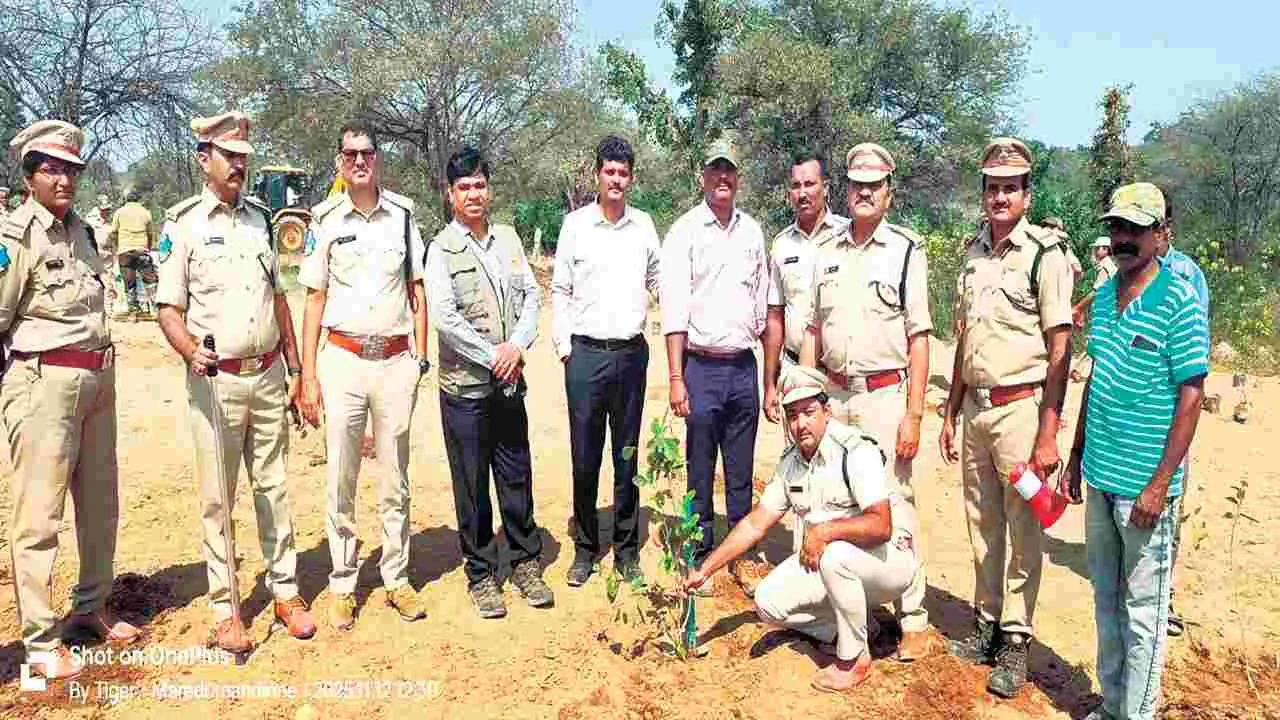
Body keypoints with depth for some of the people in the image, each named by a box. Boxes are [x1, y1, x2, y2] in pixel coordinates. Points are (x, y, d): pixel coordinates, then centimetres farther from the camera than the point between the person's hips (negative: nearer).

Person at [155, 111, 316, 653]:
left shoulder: (260, 217, 12)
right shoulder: (183, 223, -3)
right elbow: (168, 309, -5)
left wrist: (294, 369, 13)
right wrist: (192, 353, -25)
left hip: (268, 376, 4)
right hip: (216, 380, -4)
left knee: (274, 487, 11)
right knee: (217, 499, 3)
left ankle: (285, 591, 23)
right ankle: (223, 609, 15)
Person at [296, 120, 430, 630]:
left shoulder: (403, 214, 5)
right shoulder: (326, 220, 2)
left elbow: (417, 289, 9)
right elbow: (314, 299, 3)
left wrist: (421, 356, 2)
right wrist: (308, 375, -2)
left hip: (396, 360, 1)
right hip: (343, 358, -1)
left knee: (395, 480, 10)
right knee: (340, 479, 5)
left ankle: (397, 578, 23)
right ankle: (342, 586, 18)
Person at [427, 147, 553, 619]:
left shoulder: (508, 239, 9)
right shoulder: (441, 248, -6)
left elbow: (531, 296, 6)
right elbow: (445, 318, -14)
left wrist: (518, 345, -10)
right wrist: (493, 356, -13)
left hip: (510, 384, 4)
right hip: (465, 386, -4)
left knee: (517, 478, 12)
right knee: (472, 486, 6)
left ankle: (526, 563, 27)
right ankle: (481, 576, 20)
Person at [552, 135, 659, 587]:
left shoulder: (643, 224, 8)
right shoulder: (575, 224, 2)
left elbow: (659, 282, 16)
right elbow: (560, 290, 4)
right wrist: (563, 345, -1)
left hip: (632, 352, 2)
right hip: (586, 354, -1)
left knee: (628, 457, 9)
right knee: (585, 458, 4)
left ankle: (626, 550, 21)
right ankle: (585, 548, 19)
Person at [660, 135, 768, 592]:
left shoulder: (752, 231, 11)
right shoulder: (685, 231, -2)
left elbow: (763, 304, 15)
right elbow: (674, 310, -7)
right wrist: (676, 378, -13)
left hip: (744, 366, 4)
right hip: (702, 367, -4)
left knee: (741, 471, 12)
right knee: (700, 469, 4)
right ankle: (700, 557, 18)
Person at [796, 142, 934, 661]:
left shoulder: (906, 250, -1)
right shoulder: (827, 253, 12)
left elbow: (919, 339, -5)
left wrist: (913, 414, -12)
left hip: (886, 395, -4)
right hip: (833, 395, 5)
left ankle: (912, 618, 9)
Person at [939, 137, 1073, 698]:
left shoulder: (1045, 254, -8)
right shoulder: (974, 253, 12)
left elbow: (1059, 349, -11)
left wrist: (1047, 435, -15)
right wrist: (950, 413, 16)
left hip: (1021, 406, -6)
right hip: (975, 406, 6)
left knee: (1023, 531, 2)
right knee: (982, 524, 14)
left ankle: (1015, 642, 14)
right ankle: (987, 625, 27)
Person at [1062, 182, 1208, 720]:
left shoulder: (1179, 300, -11)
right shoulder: (1104, 294, 8)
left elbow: (1190, 396, -13)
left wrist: (1160, 484, -16)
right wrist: (1076, 456, 15)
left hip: (1144, 485, -6)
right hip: (1099, 476, 7)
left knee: (1142, 609, 6)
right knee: (1106, 599, 17)